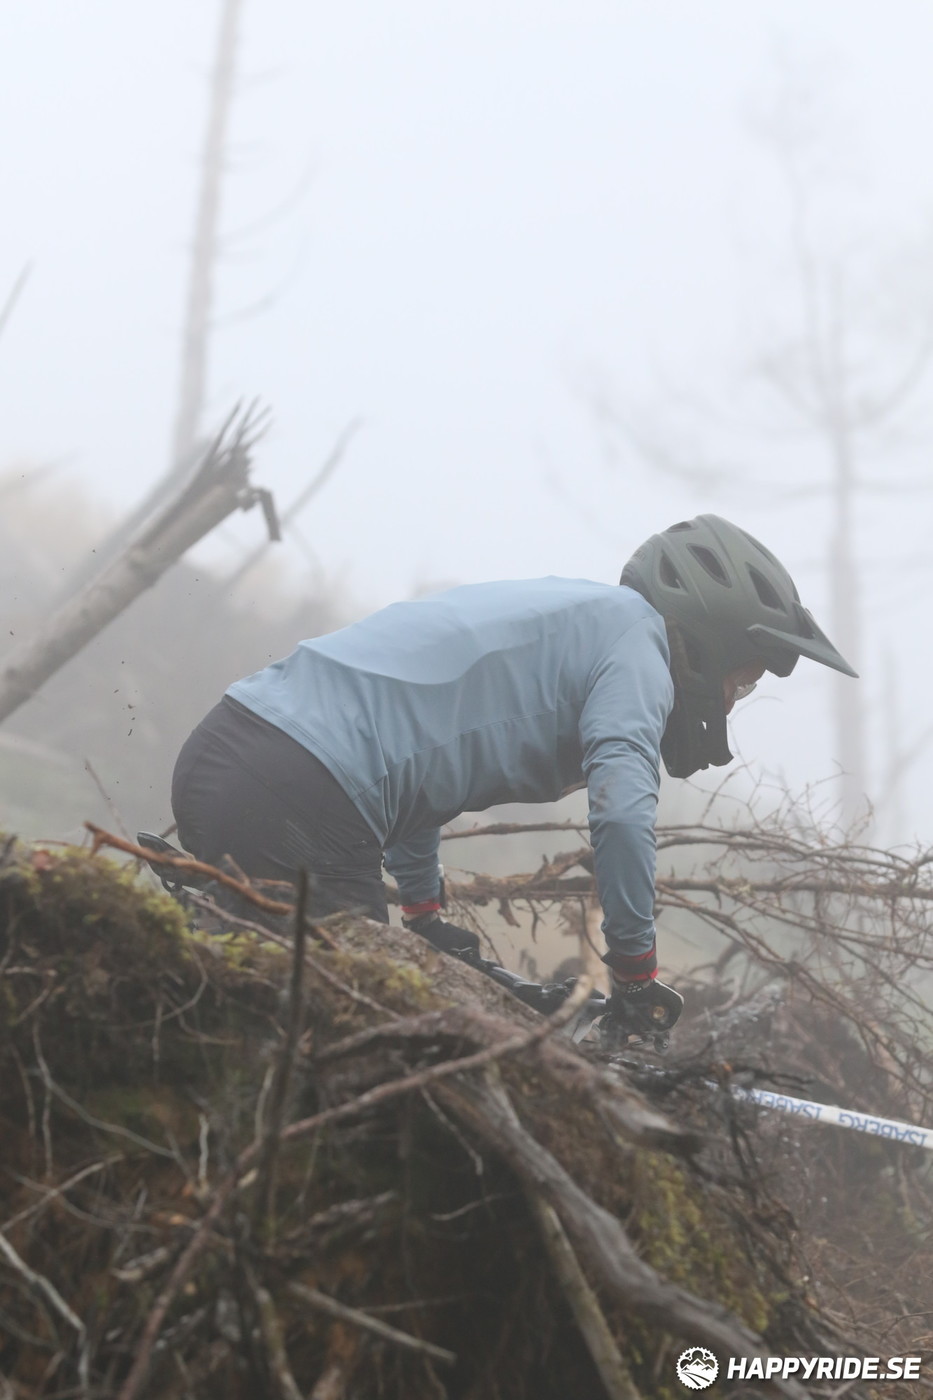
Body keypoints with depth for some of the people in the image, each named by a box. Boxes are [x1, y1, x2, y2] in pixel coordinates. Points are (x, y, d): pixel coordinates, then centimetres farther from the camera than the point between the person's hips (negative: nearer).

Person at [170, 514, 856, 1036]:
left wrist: (424, 917, 37)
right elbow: (621, 810, -18)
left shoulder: (560, 612, 26)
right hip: (294, 809, -10)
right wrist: (637, 972, -7)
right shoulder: (635, 633, -1)